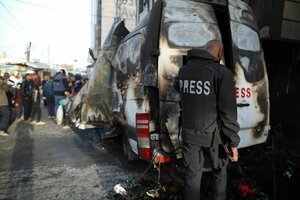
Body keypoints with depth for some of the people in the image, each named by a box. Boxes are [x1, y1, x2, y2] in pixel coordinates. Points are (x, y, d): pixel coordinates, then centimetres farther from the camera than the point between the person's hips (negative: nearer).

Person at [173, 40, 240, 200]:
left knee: (192, 174, 15)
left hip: (189, 133, 4)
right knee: (219, 171, 21)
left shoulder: (183, 70, 4)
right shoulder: (222, 72, -15)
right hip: (213, 134, -4)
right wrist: (233, 142, -11)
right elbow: (228, 111, -18)